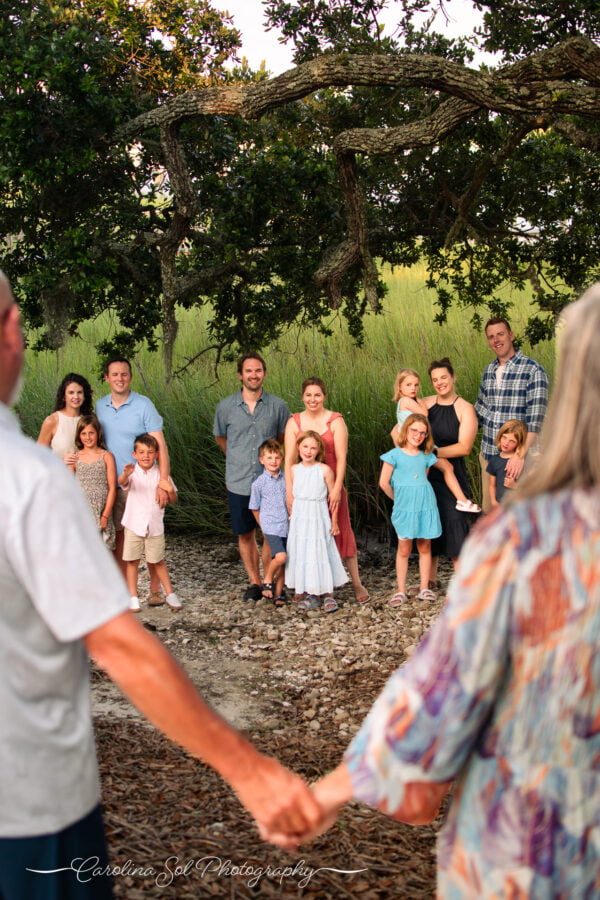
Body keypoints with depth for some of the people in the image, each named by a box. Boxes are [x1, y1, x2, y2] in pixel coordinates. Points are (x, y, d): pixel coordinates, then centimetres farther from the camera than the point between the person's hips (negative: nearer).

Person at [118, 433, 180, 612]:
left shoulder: (161, 474, 1)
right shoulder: (132, 473, -7)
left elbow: (173, 500, 7)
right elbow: (122, 482, -31)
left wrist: (169, 489, -15)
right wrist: (126, 474, -54)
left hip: (155, 525, 1)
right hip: (134, 525, -1)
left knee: (158, 561, 10)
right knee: (132, 561, 4)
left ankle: (170, 594, 22)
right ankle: (133, 597, 13)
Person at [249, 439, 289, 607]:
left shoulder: (287, 479, 4)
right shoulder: (259, 483, -4)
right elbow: (255, 508, 7)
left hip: (287, 526, 4)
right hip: (271, 527, -4)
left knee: (282, 564, 9)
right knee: (280, 557, -22)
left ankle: (278, 593, 23)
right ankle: (268, 580, 3)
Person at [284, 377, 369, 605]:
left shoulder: (335, 421, -2)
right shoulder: (294, 422, 4)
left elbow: (341, 458, -8)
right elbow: (289, 459, -2)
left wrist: (337, 488, -17)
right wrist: (289, 491, -10)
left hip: (331, 485, -2)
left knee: (341, 532, -1)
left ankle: (357, 584, 7)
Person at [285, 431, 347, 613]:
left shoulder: (324, 470, -7)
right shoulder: (294, 470, 3)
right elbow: (291, 496, 11)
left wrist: (334, 521, -2)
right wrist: (291, 516, 9)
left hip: (318, 518, -3)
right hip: (299, 520, 4)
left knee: (321, 553, -1)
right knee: (302, 554, 5)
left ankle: (327, 593, 9)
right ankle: (310, 594, 15)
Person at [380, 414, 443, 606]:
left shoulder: (426, 456, 7)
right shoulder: (394, 455, -4)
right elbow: (384, 483, -2)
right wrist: (398, 498, 7)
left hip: (425, 506, 3)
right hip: (404, 508, -3)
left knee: (425, 547, 7)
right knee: (404, 548, -1)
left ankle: (424, 588, 15)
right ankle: (401, 591, 5)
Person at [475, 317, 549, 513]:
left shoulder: (532, 370, -9)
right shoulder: (489, 371, 11)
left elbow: (535, 420, -16)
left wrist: (521, 454, -24)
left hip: (518, 456, -6)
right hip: (488, 453, 6)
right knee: (489, 509, 11)